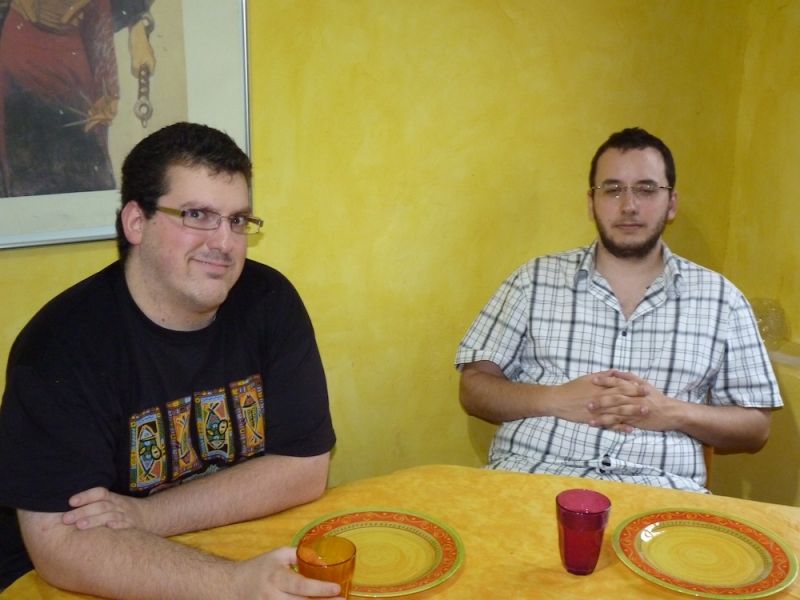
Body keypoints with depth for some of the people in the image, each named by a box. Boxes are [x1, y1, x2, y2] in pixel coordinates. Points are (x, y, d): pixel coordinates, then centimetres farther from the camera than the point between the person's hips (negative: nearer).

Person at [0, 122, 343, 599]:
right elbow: (60, 543, -21)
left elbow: (305, 467, -6)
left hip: (250, 551, 4)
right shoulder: (62, 344, -16)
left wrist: (148, 516, -15)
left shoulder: (270, 301, -5)